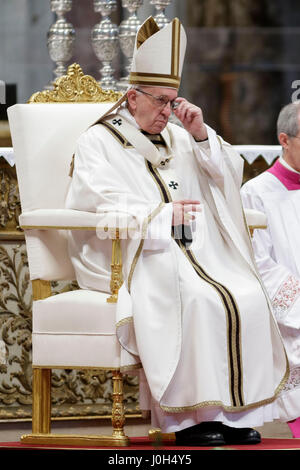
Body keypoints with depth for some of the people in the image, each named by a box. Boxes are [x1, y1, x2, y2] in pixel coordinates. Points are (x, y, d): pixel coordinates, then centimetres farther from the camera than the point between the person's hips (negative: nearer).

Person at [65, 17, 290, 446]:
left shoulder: (178, 139, 21)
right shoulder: (99, 142, 5)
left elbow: (231, 175, 13)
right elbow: (103, 207, -9)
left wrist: (200, 133, -1)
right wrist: (164, 214, -14)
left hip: (196, 254, 6)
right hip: (134, 258, -6)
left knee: (248, 296, -22)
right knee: (197, 298, -34)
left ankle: (236, 411, -19)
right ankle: (191, 415, -30)